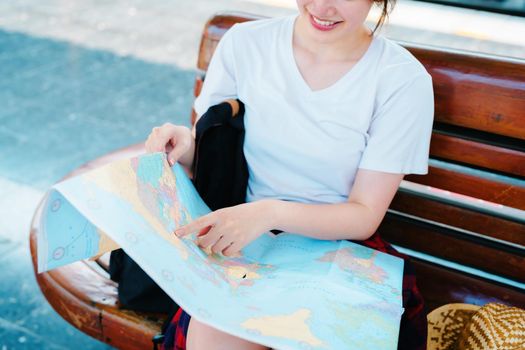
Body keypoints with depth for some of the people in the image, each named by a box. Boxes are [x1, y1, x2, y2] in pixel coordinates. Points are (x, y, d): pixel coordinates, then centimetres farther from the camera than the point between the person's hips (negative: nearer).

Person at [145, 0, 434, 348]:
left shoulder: (404, 81, -8)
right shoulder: (245, 42, -1)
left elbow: (365, 216, -9)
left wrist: (272, 212, -25)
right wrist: (184, 144, -16)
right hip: (244, 239, 2)